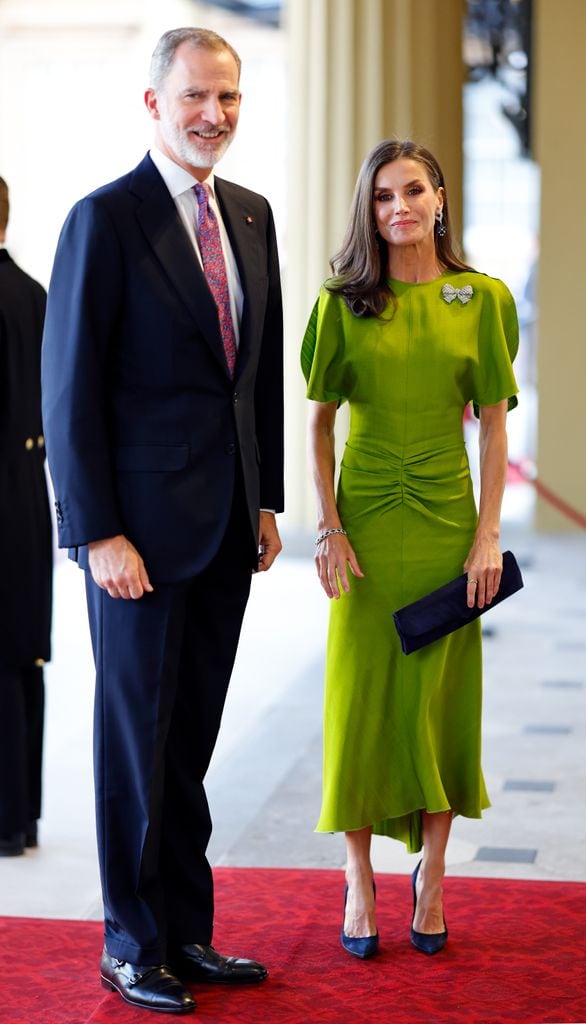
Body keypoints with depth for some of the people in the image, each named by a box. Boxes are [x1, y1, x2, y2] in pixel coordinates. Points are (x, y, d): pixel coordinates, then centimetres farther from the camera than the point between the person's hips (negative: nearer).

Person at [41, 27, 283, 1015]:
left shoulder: (251, 216, 10)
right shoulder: (105, 219, -11)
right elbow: (70, 387, -12)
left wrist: (266, 500, 13)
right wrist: (97, 532, -15)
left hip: (226, 526, 6)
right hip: (140, 526, -6)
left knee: (192, 737, 13)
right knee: (136, 737, 5)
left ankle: (187, 933, 23)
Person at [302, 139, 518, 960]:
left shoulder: (483, 300, 1)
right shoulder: (344, 302, 1)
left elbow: (494, 425, 2)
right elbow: (320, 423, 2)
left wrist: (488, 535, -4)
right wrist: (329, 529, -6)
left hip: (446, 520, 0)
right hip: (366, 522, 0)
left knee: (440, 697, 6)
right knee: (360, 697, 2)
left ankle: (431, 872, 21)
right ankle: (360, 880, 14)